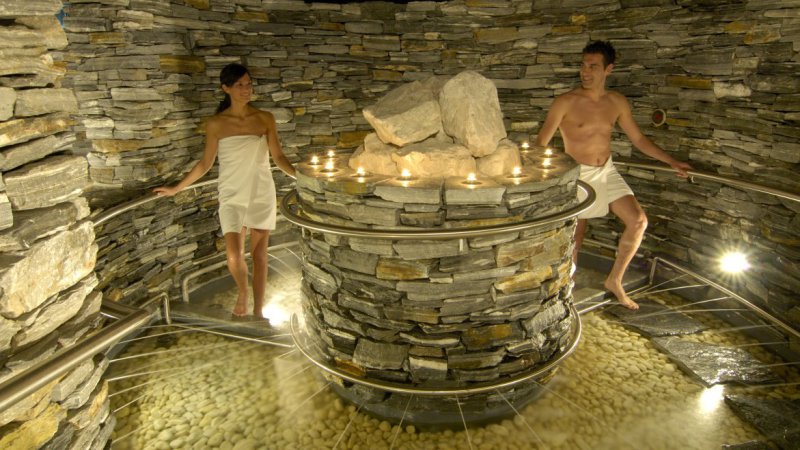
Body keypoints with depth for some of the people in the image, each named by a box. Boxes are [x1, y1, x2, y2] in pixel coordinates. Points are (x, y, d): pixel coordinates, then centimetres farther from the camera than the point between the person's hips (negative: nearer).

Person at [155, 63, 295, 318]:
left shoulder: (265, 119, -1)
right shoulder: (216, 124, -3)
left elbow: (278, 156, 2)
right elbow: (205, 163, 4)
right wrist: (177, 188, 6)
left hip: (262, 194, 1)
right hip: (232, 196, -1)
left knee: (259, 254, 5)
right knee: (234, 256, -10)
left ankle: (258, 311, 18)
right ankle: (242, 292, 23)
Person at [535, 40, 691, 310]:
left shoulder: (617, 103, 1)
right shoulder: (565, 103, -14)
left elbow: (637, 138, 11)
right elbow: (540, 144, -17)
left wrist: (670, 161, 10)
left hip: (607, 171, 5)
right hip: (578, 176, -5)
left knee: (638, 221, -4)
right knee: (574, 239, 1)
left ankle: (614, 280, 13)